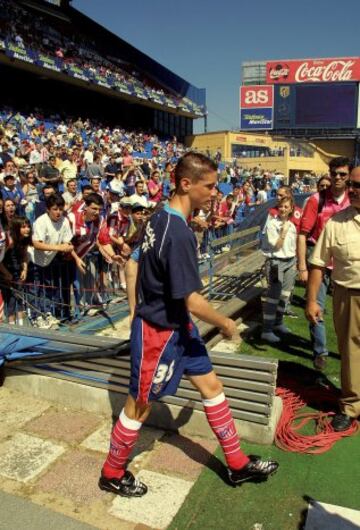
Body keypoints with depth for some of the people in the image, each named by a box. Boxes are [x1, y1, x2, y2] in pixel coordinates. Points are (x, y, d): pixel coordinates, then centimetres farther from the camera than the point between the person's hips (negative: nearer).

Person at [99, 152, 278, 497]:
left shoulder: (158, 218, 1)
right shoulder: (179, 234, -28)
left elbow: (137, 265, 11)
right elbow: (192, 302, -27)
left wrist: (141, 308, 20)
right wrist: (226, 324, -9)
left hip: (176, 326, 9)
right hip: (159, 331, -9)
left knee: (211, 385, 15)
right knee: (140, 405, 10)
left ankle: (238, 465, 32)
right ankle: (111, 475, 34)